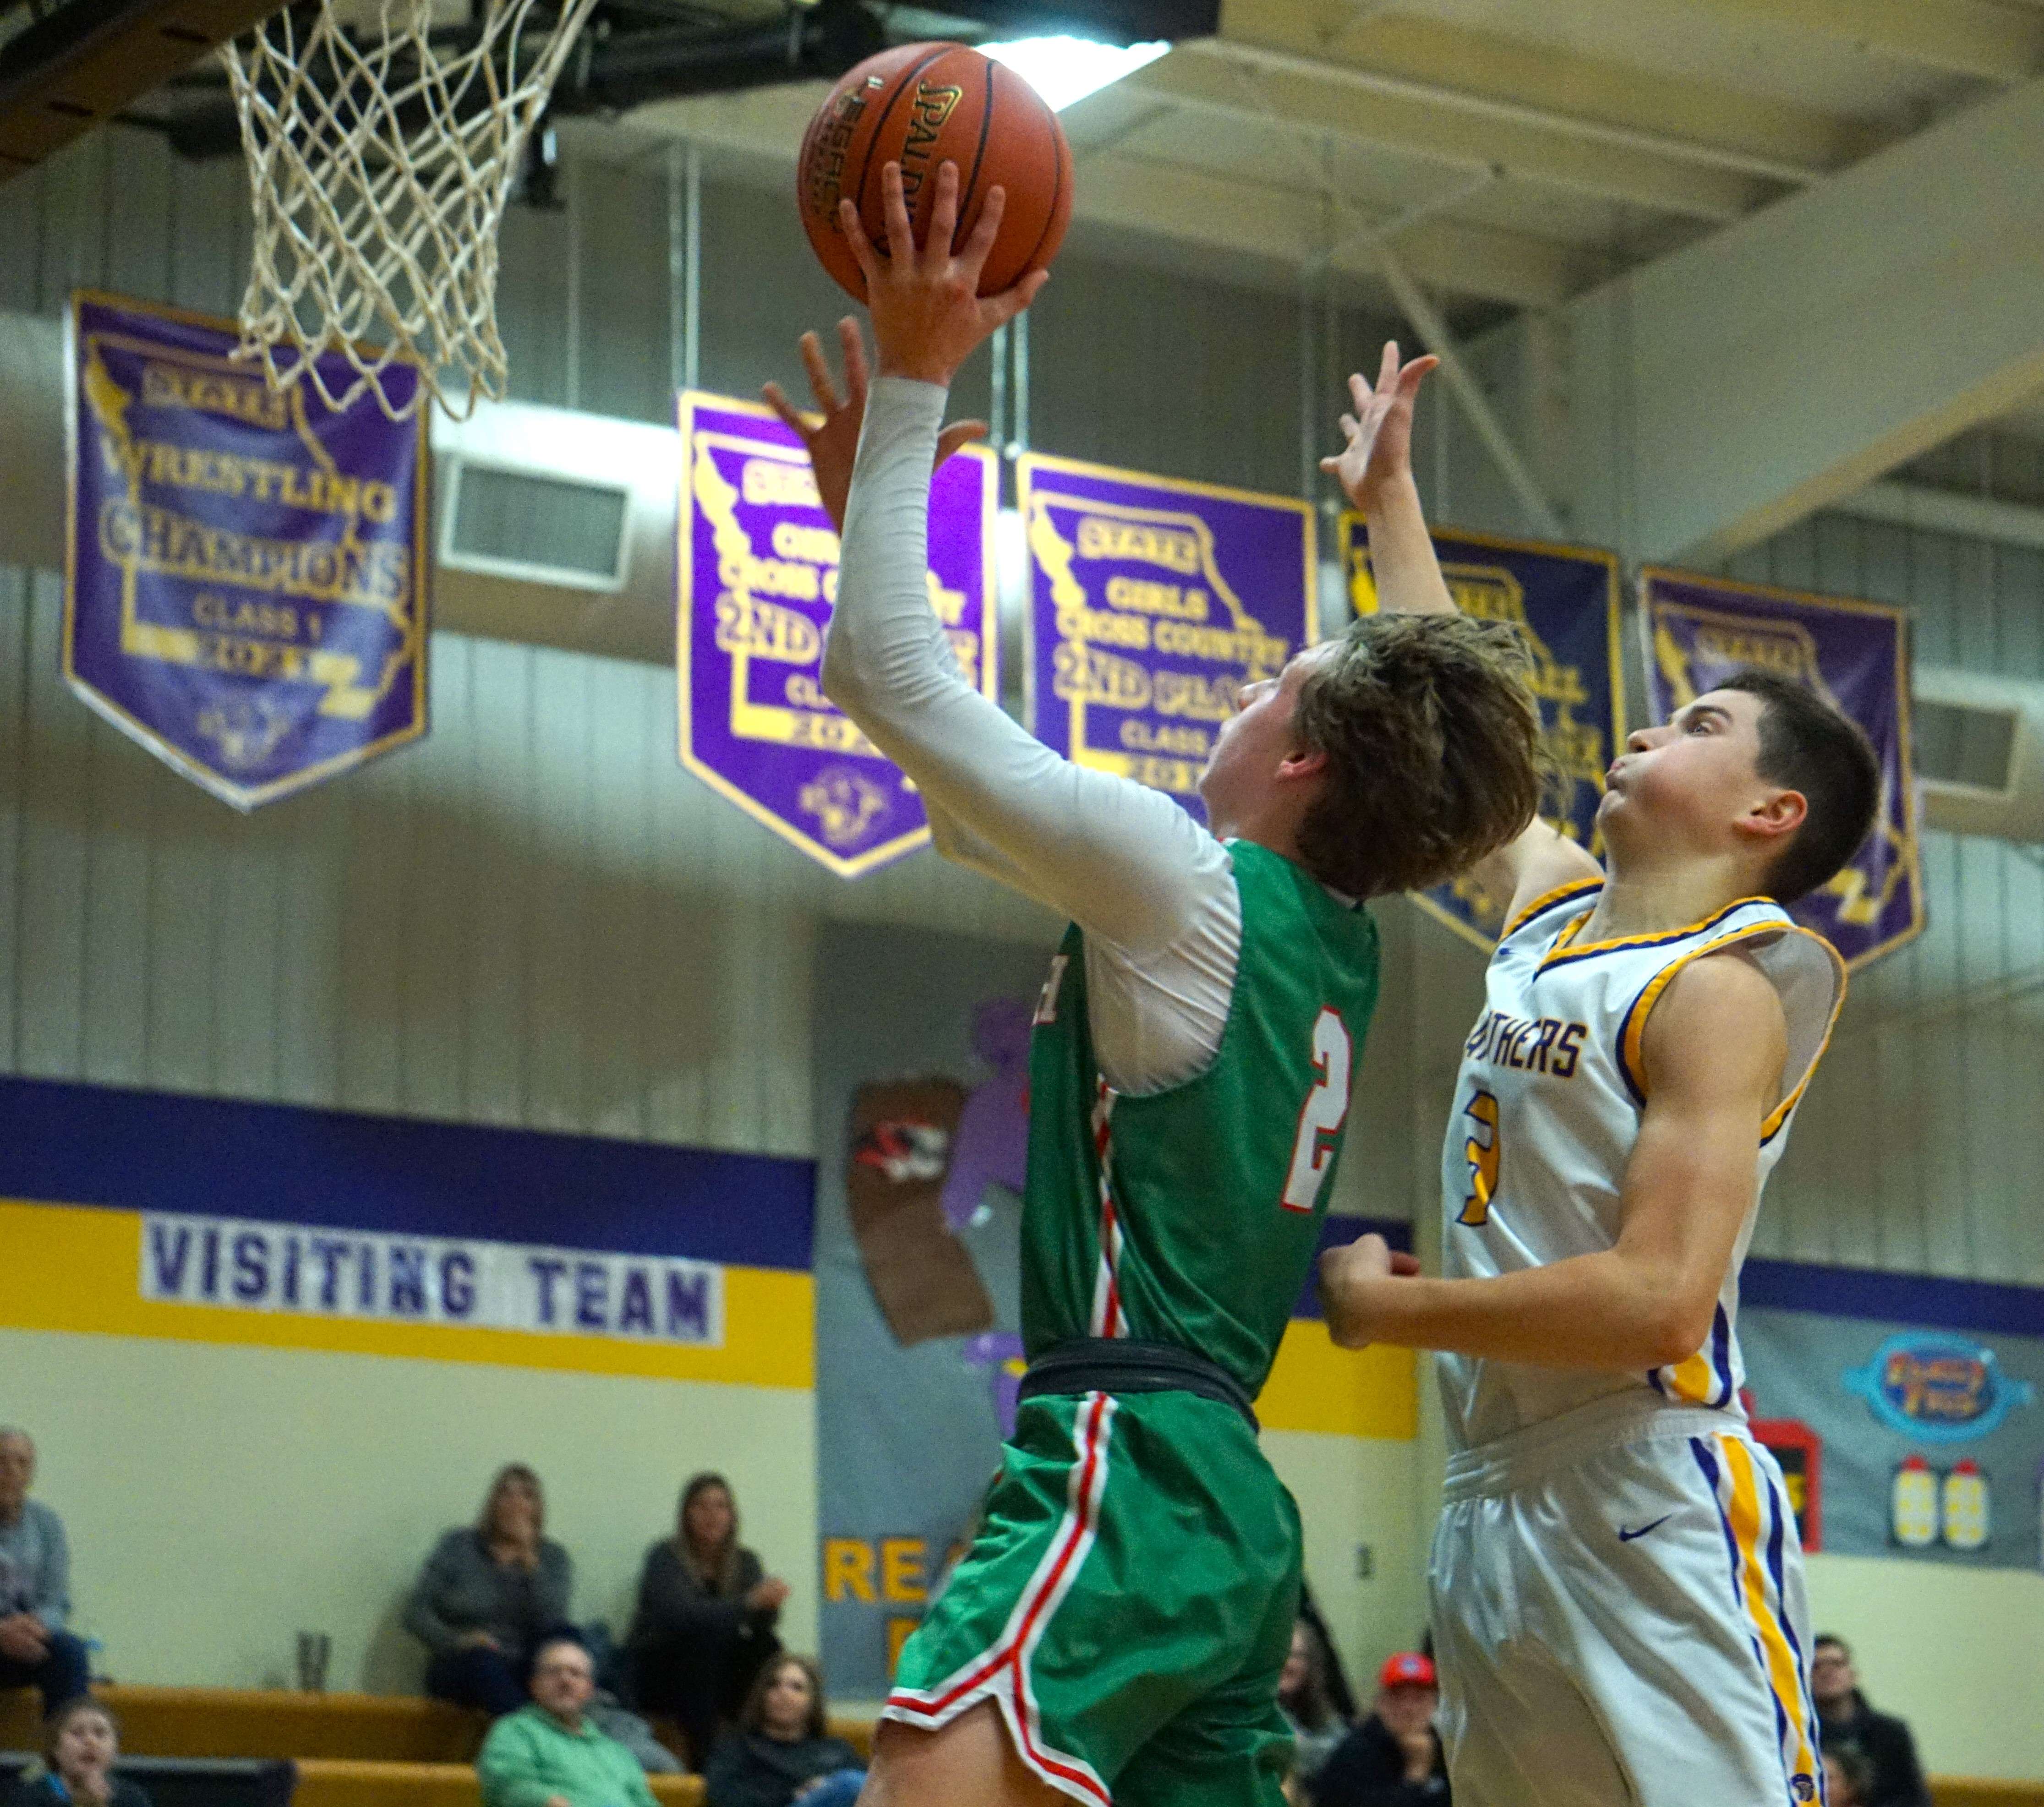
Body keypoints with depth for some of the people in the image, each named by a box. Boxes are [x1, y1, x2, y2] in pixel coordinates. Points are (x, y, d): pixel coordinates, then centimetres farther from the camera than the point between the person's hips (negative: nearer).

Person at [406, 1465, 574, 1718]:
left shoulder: (553, 1558, 11)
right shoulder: (458, 1546, 9)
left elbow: (550, 1621, -7)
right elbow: (416, 1613, 1)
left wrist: (529, 1560, -12)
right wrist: (456, 1641, -16)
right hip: (461, 1668, -1)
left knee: (561, 1634, -30)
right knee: (483, 1661, -37)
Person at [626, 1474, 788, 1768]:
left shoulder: (745, 1562, 5)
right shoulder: (666, 1558, -12)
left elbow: (761, 1623, -8)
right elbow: (679, 1614, -30)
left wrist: (769, 1603, -33)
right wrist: (750, 1602, -39)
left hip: (711, 1676, 5)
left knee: (767, 1646, -19)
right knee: (707, 1637, -32)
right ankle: (702, 1755, -34)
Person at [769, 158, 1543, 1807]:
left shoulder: (1191, 881, -7)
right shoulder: (1329, 939, 19)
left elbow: (890, 683, -7)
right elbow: (971, 795, 29)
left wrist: (913, 381, 0)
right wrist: (879, 494, 30)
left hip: (1129, 1472, -10)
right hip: (1227, 1501, 10)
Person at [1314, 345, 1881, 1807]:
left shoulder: (1726, 989, -9)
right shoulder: (1560, 905, 16)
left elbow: (1656, 1303, -19)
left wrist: (1390, 1307, -9)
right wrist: (1390, 502, 42)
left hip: (1652, 1510, -9)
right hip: (1494, 1506, 9)